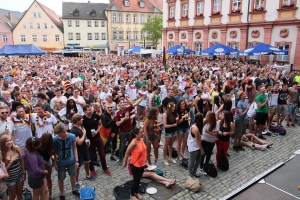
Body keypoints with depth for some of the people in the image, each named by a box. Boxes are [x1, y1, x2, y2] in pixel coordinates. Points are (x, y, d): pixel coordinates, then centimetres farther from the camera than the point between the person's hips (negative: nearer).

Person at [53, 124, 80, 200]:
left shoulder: (72, 136, -19)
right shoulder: (55, 139, -22)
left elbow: (74, 148, -6)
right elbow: (54, 152, -8)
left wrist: (76, 160, -5)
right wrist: (55, 163, -5)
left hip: (71, 161, 2)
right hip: (60, 162, -2)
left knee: (73, 176, 22)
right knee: (60, 178, 15)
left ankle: (74, 189, 48)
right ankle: (62, 194, 41)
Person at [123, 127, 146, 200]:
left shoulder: (141, 139, -6)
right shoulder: (134, 143, -29)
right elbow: (127, 153, -18)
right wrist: (125, 163, -6)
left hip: (142, 164, 7)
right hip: (135, 165, -7)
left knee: (139, 179, 22)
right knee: (136, 180, 8)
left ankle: (136, 192, 43)